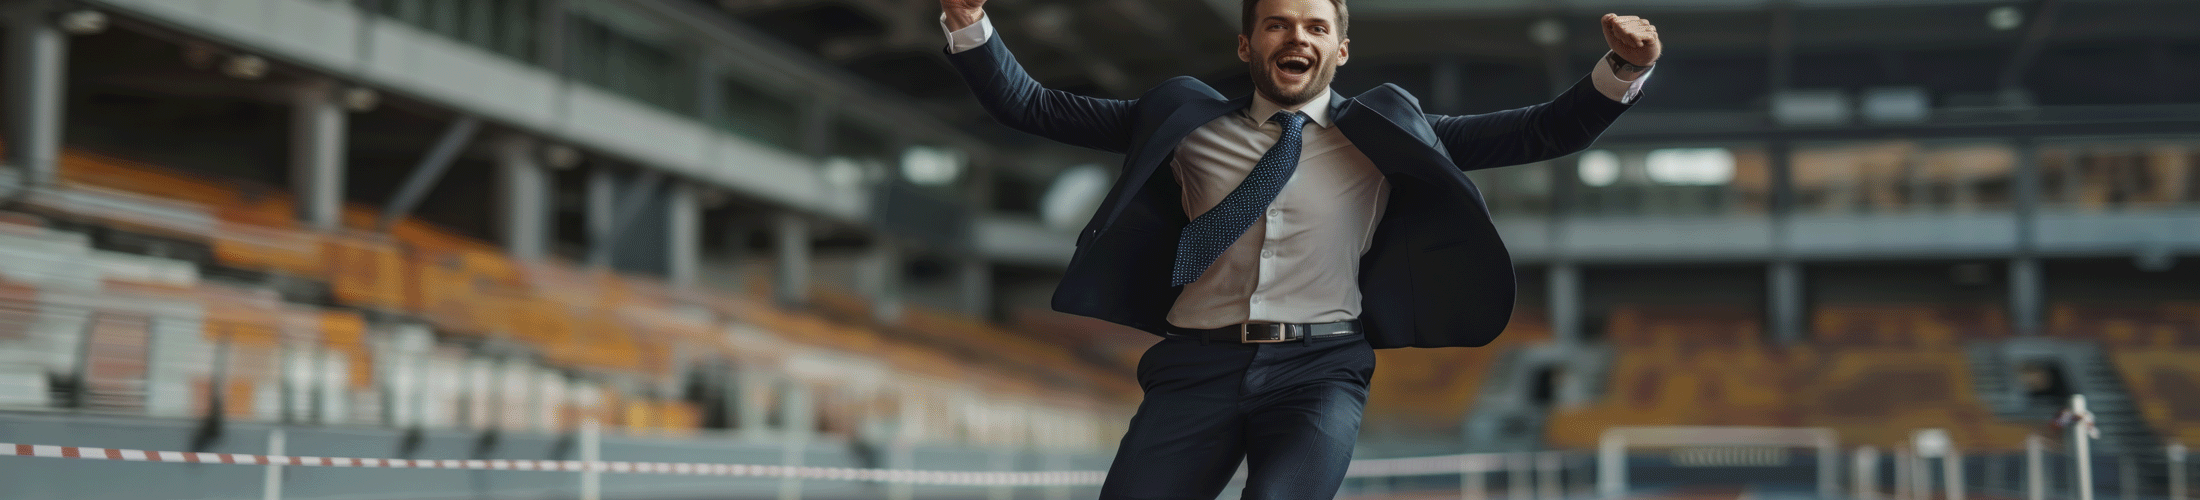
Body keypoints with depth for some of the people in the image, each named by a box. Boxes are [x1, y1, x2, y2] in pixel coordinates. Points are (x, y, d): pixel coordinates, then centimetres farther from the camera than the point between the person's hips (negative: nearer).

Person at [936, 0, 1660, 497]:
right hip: (1198, 362, 2)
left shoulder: (1385, 130, 14)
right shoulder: (1186, 120, 16)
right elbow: (1035, 109, 15)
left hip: (1319, 366, -2)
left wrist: (1622, 74, -6)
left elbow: (1538, 133, 10)